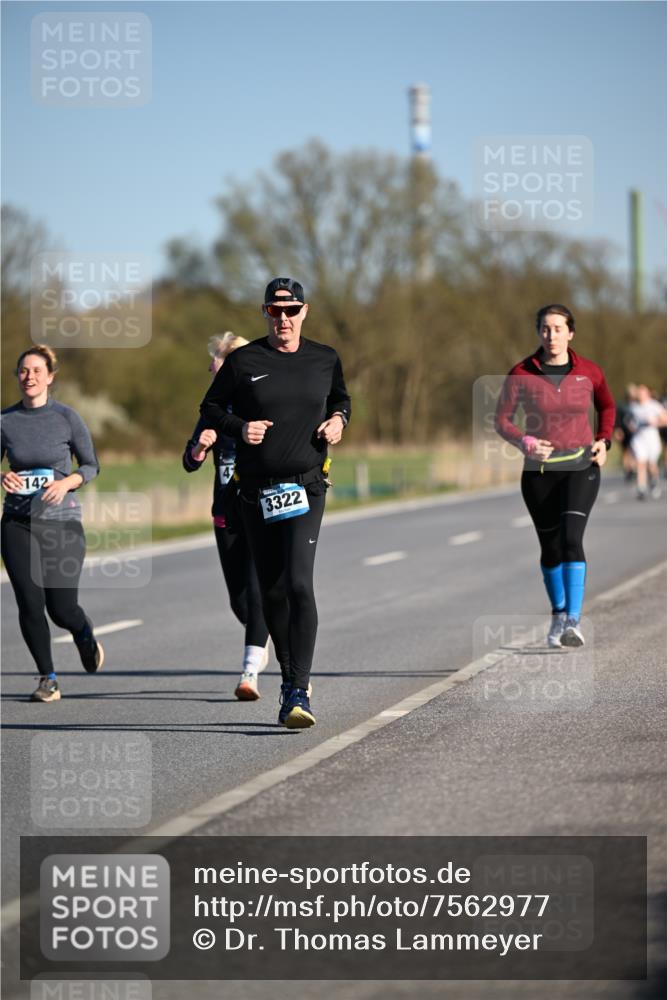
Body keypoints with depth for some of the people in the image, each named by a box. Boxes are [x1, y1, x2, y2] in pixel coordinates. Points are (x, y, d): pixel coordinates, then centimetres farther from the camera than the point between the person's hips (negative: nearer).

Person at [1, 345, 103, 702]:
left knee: (61, 609, -3)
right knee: (30, 604, -7)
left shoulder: (66, 417, -4)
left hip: (62, 521, -2)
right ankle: (47, 679, 9)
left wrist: (67, 482, -14)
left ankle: (84, 635, 33)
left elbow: (91, 465, 5)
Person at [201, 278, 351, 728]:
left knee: (299, 584, -17)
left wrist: (338, 419, 3)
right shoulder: (244, 361, 1)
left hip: (306, 488, -1)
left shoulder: (325, 360, 7)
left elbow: (341, 397, 25)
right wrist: (239, 427, -10)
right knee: (272, 590, 9)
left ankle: (299, 692, -19)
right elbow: (211, 408, 9)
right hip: (256, 490, 1)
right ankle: (290, 676, 28)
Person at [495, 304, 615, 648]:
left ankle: (573, 621, -25)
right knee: (550, 546, 10)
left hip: (581, 468, -1)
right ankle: (558, 613, 33)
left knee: (572, 539, -19)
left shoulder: (588, 372, -2)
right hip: (539, 470, 1)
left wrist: (603, 441, 2)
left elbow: (607, 406, 17)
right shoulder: (521, 374, -6)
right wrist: (523, 442, -20)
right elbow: (502, 419, -1)